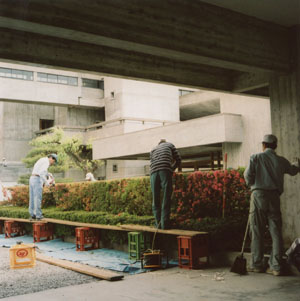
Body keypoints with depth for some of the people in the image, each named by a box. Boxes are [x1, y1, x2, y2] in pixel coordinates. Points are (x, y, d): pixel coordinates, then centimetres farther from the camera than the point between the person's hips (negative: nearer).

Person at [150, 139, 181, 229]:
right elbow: (178, 159, 19)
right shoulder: (170, 145, 26)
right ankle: (165, 224, -8)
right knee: (166, 198, -3)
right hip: (165, 171, -3)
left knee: (155, 200, 7)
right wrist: (172, 169, 32)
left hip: (153, 173, 3)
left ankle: (158, 224, 2)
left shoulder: (153, 150, 33)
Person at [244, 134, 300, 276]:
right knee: (276, 231, 5)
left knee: (257, 232, 4)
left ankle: (257, 264, 9)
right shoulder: (281, 160, 9)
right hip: (274, 197, 2)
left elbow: (248, 175, -9)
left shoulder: (256, 158, 0)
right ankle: (276, 266, 5)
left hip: (259, 195, -2)